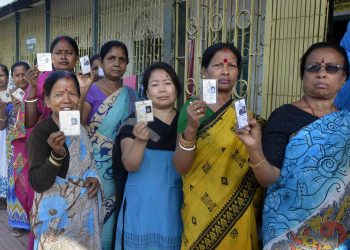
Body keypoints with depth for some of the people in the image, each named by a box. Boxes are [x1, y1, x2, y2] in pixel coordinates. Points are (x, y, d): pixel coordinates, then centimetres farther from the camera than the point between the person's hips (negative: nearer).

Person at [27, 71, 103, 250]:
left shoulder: (80, 127, 5)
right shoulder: (41, 132, -16)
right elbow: (37, 184, -21)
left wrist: (93, 177, -2)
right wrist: (57, 154, -35)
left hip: (85, 211, 6)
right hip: (57, 214, -6)